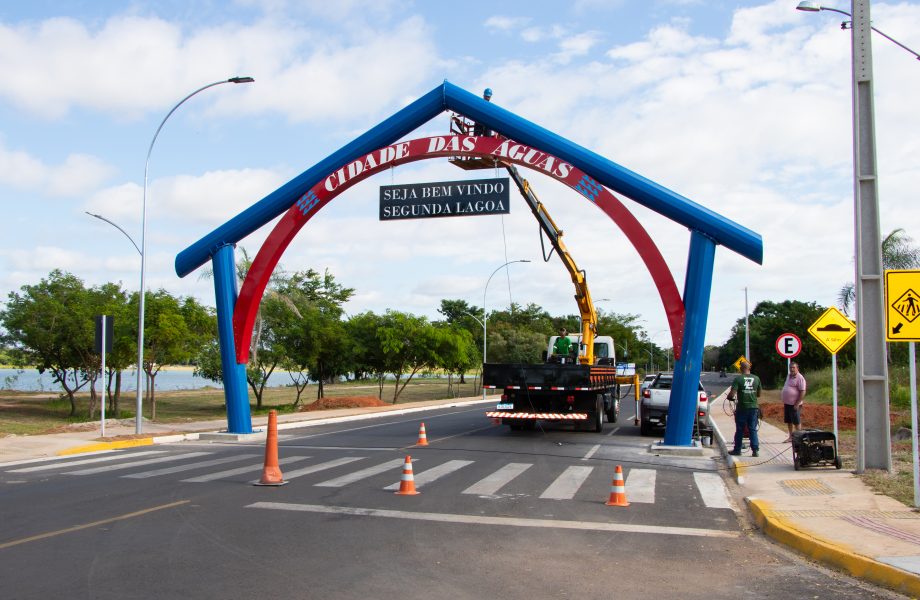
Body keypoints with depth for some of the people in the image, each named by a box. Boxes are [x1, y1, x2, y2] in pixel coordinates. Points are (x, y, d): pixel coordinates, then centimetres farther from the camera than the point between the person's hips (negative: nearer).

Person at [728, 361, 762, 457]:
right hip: (753, 408, 3)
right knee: (753, 430, 8)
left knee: (739, 430, 7)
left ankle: (737, 450, 15)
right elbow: (759, 394, 11)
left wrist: (729, 397, 5)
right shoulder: (756, 378, 2)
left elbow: (732, 394, -16)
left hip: (742, 408, -3)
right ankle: (755, 450, 5)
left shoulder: (738, 379, -10)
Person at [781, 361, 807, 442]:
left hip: (794, 404, -8)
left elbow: (802, 392, -18)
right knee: (788, 421, 13)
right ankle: (791, 436, 22)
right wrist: (784, 402, 20)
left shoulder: (800, 378, -13)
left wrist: (797, 404, -21)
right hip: (787, 404, 8)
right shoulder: (789, 376, 14)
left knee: (796, 422, -2)